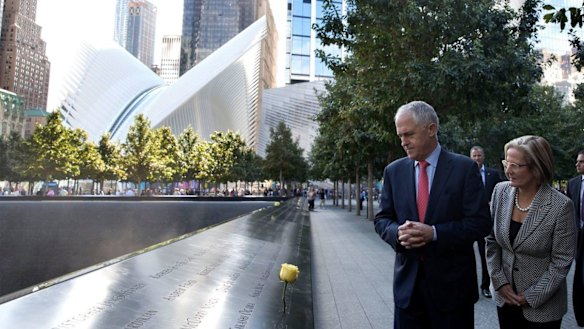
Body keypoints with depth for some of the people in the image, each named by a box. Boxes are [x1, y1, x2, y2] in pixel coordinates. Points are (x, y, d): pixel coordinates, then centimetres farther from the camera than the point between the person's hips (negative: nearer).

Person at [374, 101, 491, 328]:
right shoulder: (394, 171, 3)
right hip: (407, 281, 3)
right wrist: (398, 232, -16)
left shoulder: (464, 168, -6)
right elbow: (382, 219, 6)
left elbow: (480, 222, -9)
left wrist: (434, 233, -21)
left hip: (452, 282, -2)